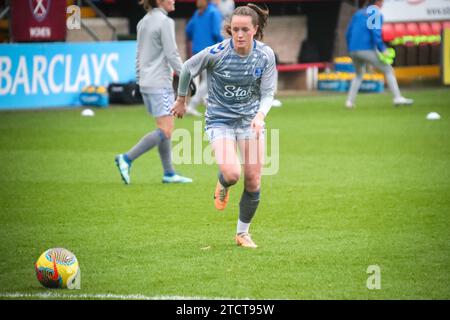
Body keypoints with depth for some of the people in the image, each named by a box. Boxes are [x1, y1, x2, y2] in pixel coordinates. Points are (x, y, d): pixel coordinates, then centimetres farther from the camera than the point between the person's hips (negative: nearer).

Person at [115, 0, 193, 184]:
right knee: (165, 131, -9)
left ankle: (169, 173, 14)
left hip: (145, 83, 9)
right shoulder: (165, 22, -12)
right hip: (160, 83, -9)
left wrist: (139, 80, 21)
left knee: (165, 129, 13)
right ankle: (127, 158, -13)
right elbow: (171, 54, -14)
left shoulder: (143, 22, 13)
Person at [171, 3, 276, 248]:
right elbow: (187, 69, -2)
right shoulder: (216, 53, -19)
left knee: (253, 182, 1)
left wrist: (260, 115, -26)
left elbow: (268, 92, -6)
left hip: (250, 119, 3)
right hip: (219, 120, -3)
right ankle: (222, 187, 17)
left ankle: (242, 233, 23)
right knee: (232, 174, -23)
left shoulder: (265, 55, -11)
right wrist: (181, 100, 11)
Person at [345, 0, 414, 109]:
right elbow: (376, 33, -16)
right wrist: (382, 49, -16)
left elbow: (349, 32, 17)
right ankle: (397, 98, -7)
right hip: (367, 50, -6)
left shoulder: (358, 13, 18)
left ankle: (350, 101, 16)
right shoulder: (377, 14, -1)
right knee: (388, 70, 3)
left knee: (359, 75, 27)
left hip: (353, 50, 6)